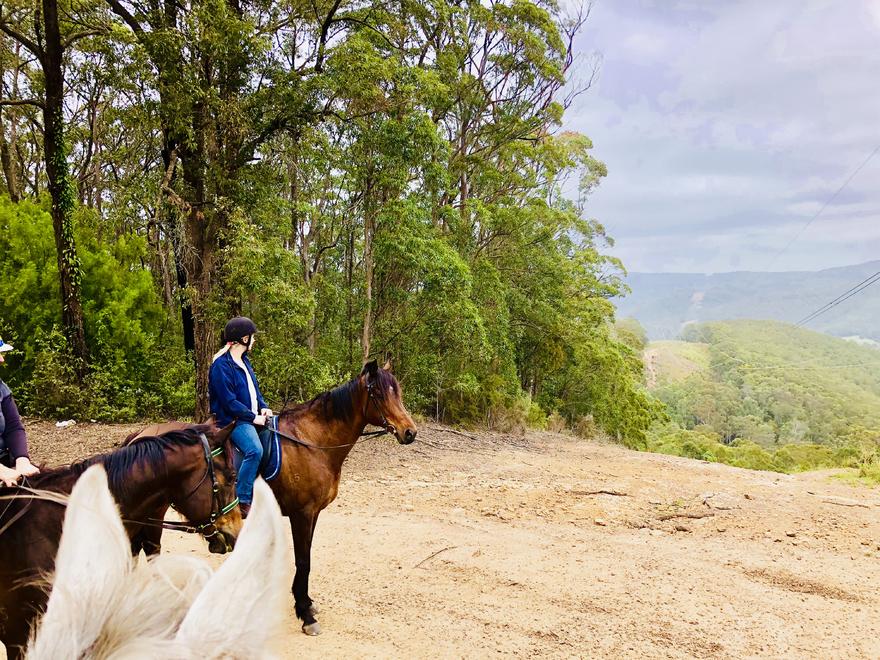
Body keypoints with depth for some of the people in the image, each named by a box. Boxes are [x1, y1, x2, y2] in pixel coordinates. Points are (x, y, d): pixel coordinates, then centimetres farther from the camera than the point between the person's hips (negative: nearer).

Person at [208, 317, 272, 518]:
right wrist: (253, 417, -16)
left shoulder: (243, 360, 13)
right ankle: (242, 501, -23)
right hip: (232, 420, -10)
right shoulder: (221, 365, -15)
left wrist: (263, 407, 2)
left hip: (252, 416, 10)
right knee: (255, 450, -30)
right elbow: (229, 401, -18)